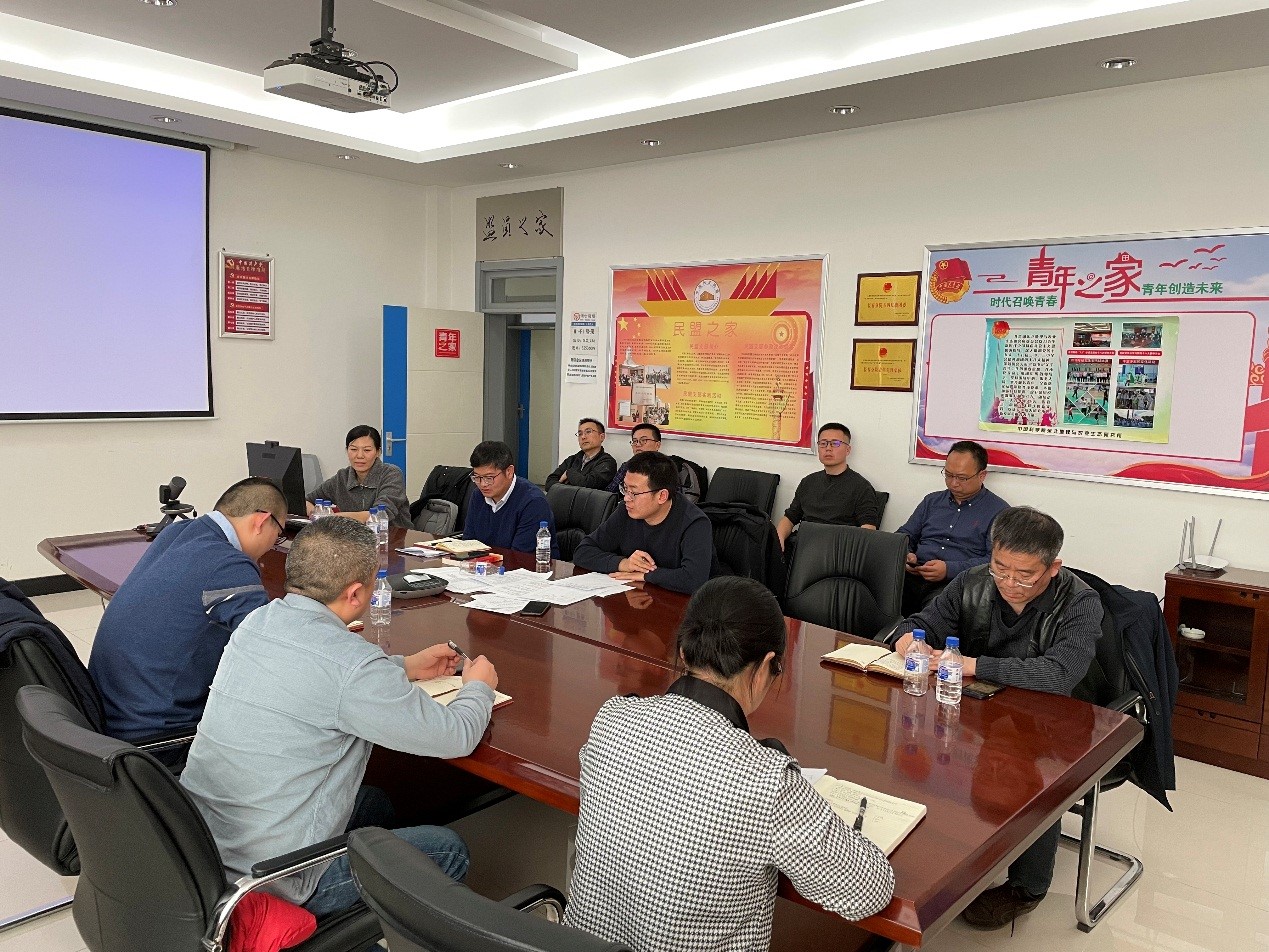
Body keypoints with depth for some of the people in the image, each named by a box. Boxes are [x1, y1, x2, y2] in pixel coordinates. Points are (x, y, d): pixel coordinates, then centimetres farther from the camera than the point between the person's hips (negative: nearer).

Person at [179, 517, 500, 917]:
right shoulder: (353, 665, -26)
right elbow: (457, 738, -14)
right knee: (450, 850, 8)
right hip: (271, 881, -8)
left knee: (375, 803, 27)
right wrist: (478, 686, 7)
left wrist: (405, 666, 20)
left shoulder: (257, 621, -2)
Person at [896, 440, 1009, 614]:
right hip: (913, 577, 4)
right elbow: (905, 535, 28)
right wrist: (904, 555, 4)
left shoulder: (999, 511, 6)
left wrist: (949, 569, -16)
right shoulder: (932, 501, 24)